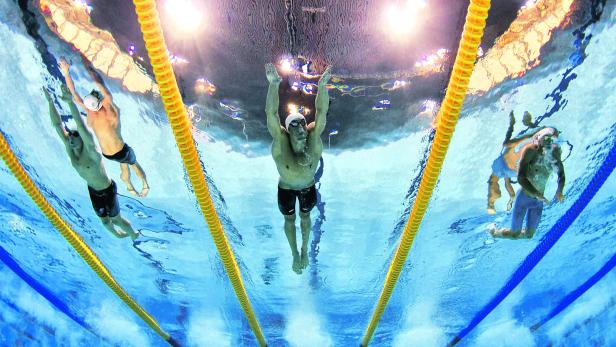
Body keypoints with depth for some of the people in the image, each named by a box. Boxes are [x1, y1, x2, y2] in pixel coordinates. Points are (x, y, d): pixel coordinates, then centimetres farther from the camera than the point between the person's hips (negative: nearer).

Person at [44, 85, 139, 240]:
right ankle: (118, 234, 46)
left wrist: (70, 102, -60)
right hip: (93, 191, 6)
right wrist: (50, 102, -28)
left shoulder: (91, 152, -32)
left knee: (116, 218, 11)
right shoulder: (69, 149, -13)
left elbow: (82, 128, -48)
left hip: (107, 190, -6)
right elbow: (57, 125, -18)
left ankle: (134, 234, 39)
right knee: (104, 221, 18)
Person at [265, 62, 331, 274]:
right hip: (286, 189, -1)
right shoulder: (280, 141, -32)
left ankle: (304, 249, 50)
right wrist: (273, 85, -60)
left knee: (305, 217, 24)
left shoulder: (314, 137, -28)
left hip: (308, 187, 1)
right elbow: (271, 113, -45)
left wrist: (322, 85, -54)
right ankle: (295, 254, 43)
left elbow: (322, 111, -39)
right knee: (289, 220, 19)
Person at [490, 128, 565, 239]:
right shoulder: (531, 150, -17)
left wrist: (559, 191, -9)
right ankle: (494, 232, 31)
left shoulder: (555, 152, -2)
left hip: (539, 201, 5)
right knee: (514, 233, 3)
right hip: (524, 196, -5)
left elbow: (561, 173, 10)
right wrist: (536, 194, -33)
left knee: (529, 234, 12)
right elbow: (520, 178, -22)